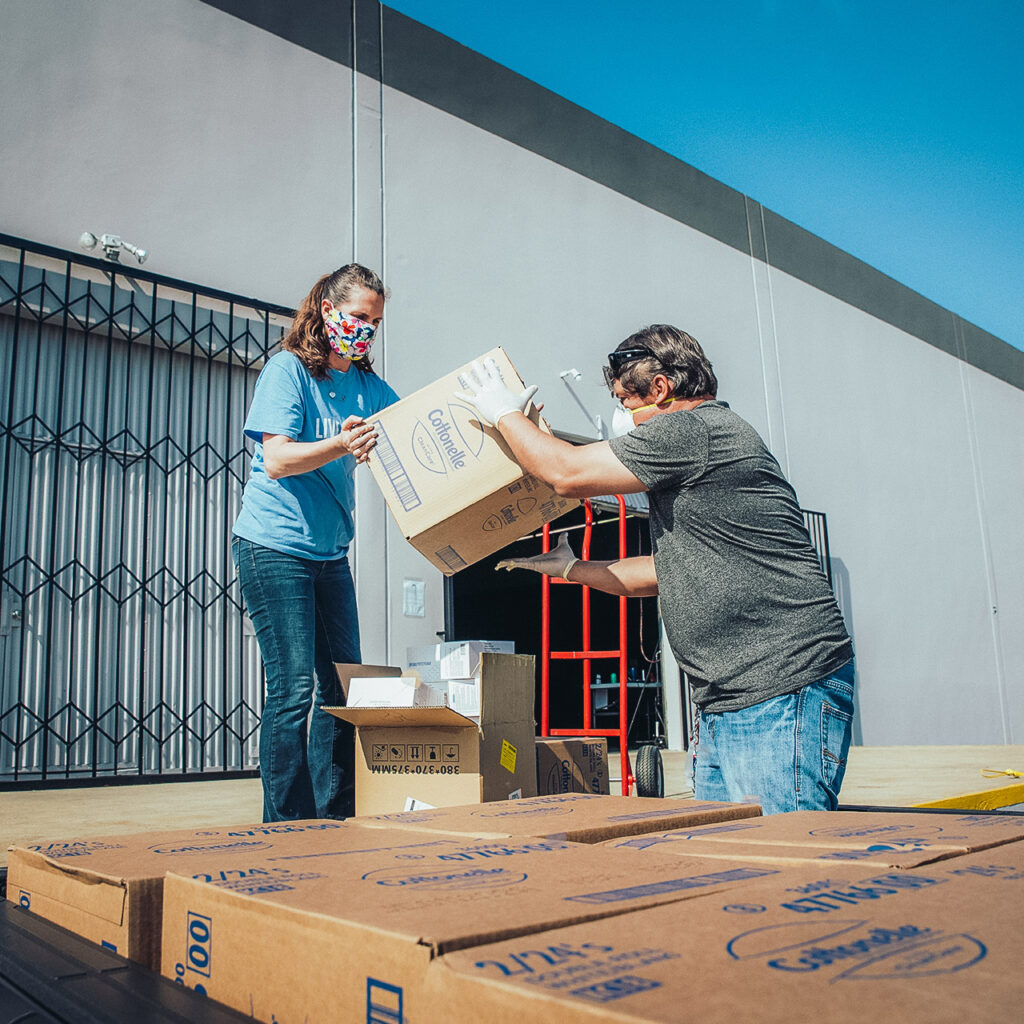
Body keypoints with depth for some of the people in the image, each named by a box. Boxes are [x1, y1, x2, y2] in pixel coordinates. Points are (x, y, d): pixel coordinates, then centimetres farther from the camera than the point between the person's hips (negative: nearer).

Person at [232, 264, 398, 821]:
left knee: (342, 686, 6)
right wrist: (342, 444, -31)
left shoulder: (369, 387, 11)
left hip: (330, 553, 7)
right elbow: (277, 460, -16)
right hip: (274, 548, -6)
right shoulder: (287, 369, -6)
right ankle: (286, 827, 1)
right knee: (295, 687, -9)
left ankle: (337, 819, 16)